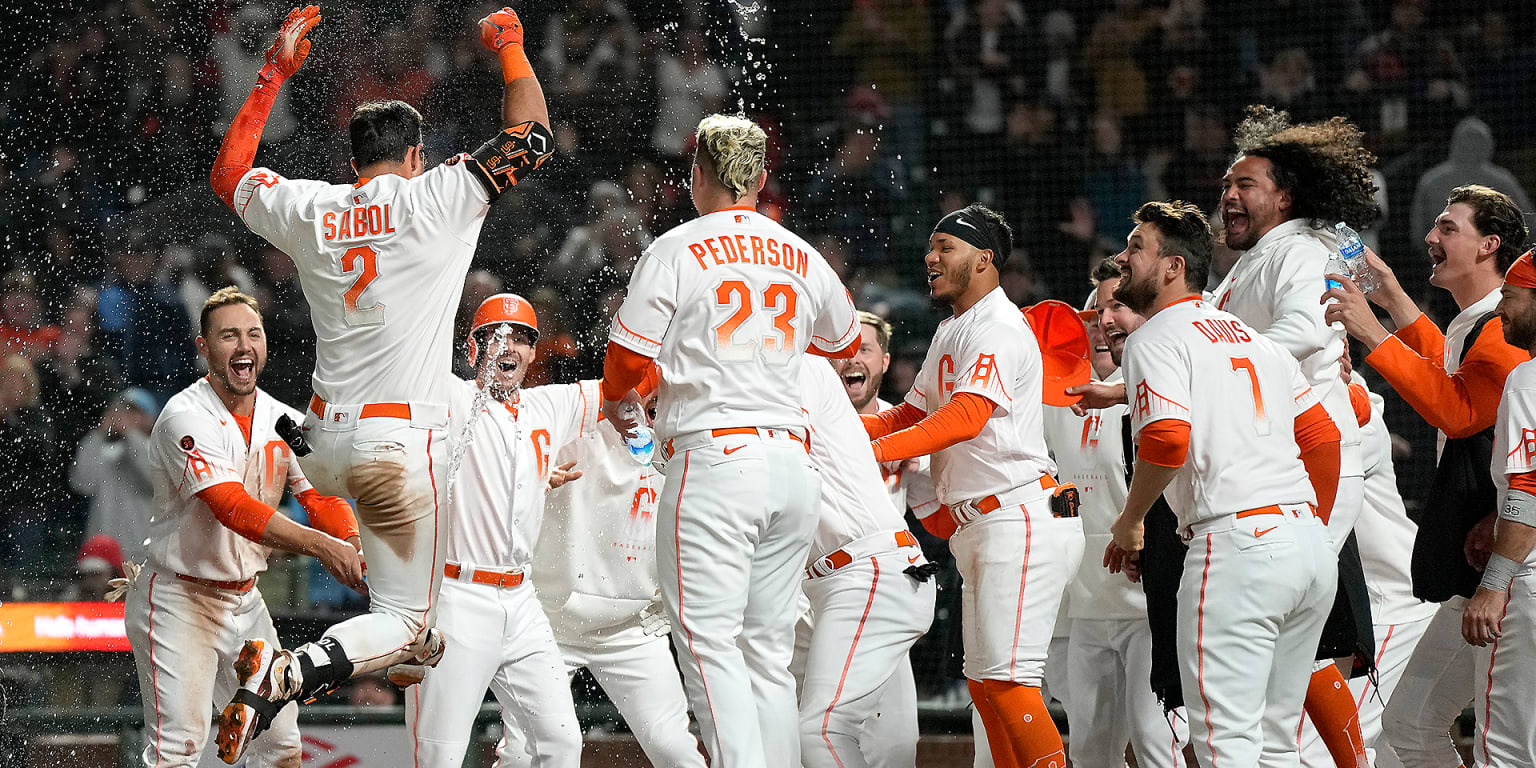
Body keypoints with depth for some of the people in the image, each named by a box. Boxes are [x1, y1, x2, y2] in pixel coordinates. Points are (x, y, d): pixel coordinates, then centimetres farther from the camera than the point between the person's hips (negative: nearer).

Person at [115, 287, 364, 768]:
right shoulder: (185, 417, -20)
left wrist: (355, 551, -26)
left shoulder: (283, 421, 3)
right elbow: (233, 508, -31)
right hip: (179, 598, -7)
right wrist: (319, 546, -41)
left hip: (244, 598, 7)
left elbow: (322, 499, -4)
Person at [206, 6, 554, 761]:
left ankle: (421, 628, 33)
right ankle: (291, 674, -29)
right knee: (400, 623, -3)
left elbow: (227, 173, 25)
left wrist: (274, 73, 26)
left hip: (326, 442, 6)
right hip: (402, 441, -6)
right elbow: (531, 135, 0)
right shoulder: (437, 201, -7)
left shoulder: (307, 211, 5)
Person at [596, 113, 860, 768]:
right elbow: (845, 341, 31)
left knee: (710, 643, -8)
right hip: (791, 459, 6)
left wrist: (612, 404, 19)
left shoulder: (677, 249, -2)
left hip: (714, 458, -6)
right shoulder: (801, 258, 14)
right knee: (768, 648, 11)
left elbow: (630, 354, -3)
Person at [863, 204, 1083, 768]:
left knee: (1005, 678, -17)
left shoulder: (998, 329, -12)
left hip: (1021, 520, -11)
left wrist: (875, 451, -33)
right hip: (976, 530, 11)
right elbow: (912, 414, 23)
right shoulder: (951, 332, 21)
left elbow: (966, 417, -26)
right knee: (984, 683, 9)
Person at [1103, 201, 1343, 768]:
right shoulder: (1253, 337, 23)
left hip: (1237, 543, -9)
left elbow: (1166, 440, -17)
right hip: (1313, 549, 9)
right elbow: (1322, 435, 20)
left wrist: (1128, 523, -2)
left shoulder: (1157, 338, -1)